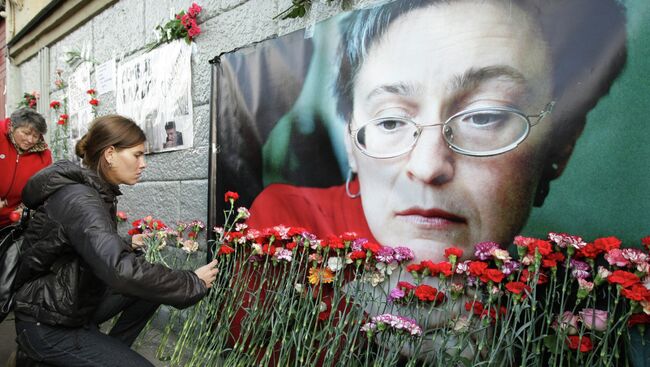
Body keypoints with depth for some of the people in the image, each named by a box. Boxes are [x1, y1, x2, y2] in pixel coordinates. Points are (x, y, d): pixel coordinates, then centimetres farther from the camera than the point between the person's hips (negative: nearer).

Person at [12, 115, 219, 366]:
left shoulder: (97, 191, 3)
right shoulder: (78, 199, -26)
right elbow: (120, 270, -38)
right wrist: (194, 283, -30)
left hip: (75, 304, 9)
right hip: (47, 326, -9)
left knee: (153, 283, 2)